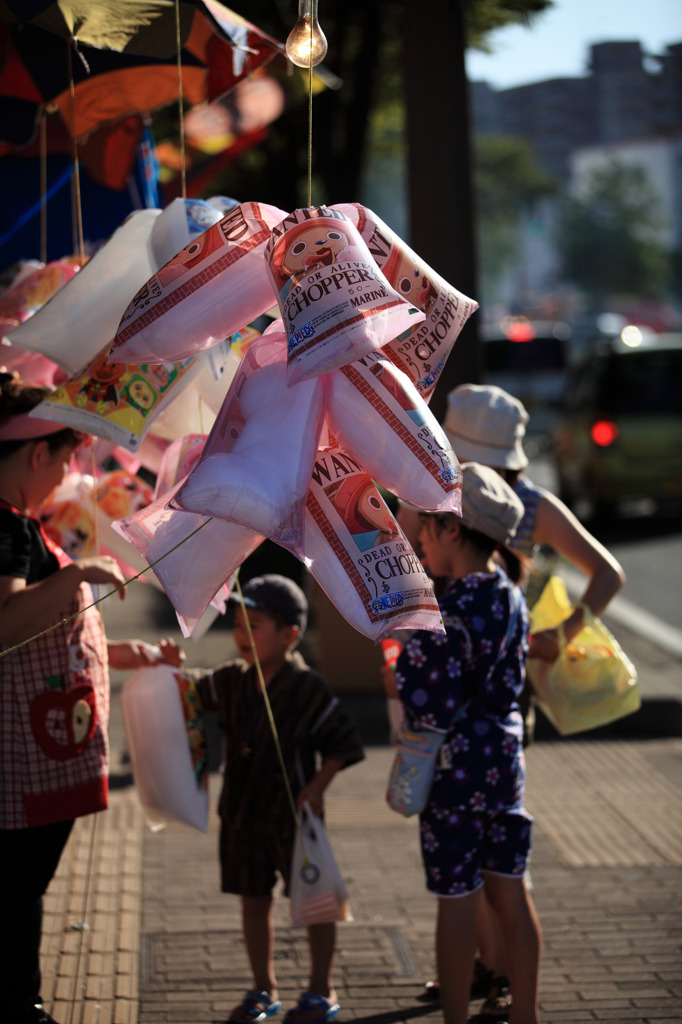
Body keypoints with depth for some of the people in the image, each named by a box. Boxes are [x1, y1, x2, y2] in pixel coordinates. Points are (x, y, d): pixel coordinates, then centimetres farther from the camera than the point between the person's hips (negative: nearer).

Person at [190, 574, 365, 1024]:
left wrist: (317, 786, -18)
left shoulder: (308, 690, -14)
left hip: (293, 815, -6)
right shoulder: (234, 681, 2)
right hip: (243, 813, 6)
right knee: (254, 900, 13)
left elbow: (343, 743, -9)